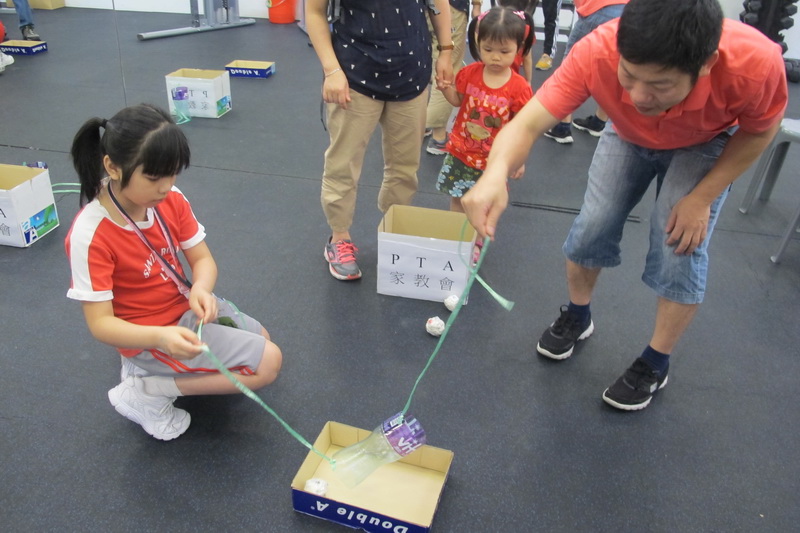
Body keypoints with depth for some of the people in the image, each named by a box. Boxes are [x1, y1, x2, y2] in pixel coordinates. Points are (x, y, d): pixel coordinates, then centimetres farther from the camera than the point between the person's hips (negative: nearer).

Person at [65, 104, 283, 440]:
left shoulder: (171, 200, -13)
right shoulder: (89, 235, -30)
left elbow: (202, 258, -6)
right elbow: (100, 323, -27)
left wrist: (201, 289, -30)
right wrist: (160, 337, -44)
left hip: (186, 305, 7)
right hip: (151, 335, -7)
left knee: (261, 341, 25)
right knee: (267, 363, -10)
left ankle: (148, 366, 18)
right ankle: (146, 390, -5)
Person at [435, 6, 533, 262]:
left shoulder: (519, 87, -15)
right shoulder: (469, 73, -8)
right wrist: (445, 86, -12)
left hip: (493, 161, -2)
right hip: (460, 153, 3)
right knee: (457, 200, 15)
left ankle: (477, 242, 34)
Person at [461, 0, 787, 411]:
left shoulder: (754, 63, -40)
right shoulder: (596, 53, -41)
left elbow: (759, 131, -18)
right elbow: (528, 124, -44)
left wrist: (702, 197, -21)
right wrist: (496, 174, -65)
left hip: (705, 146, -1)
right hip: (628, 137, 2)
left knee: (680, 250, -10)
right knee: (591, 228, -4)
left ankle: (655, 365, 14)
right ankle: (577, 318, 27)